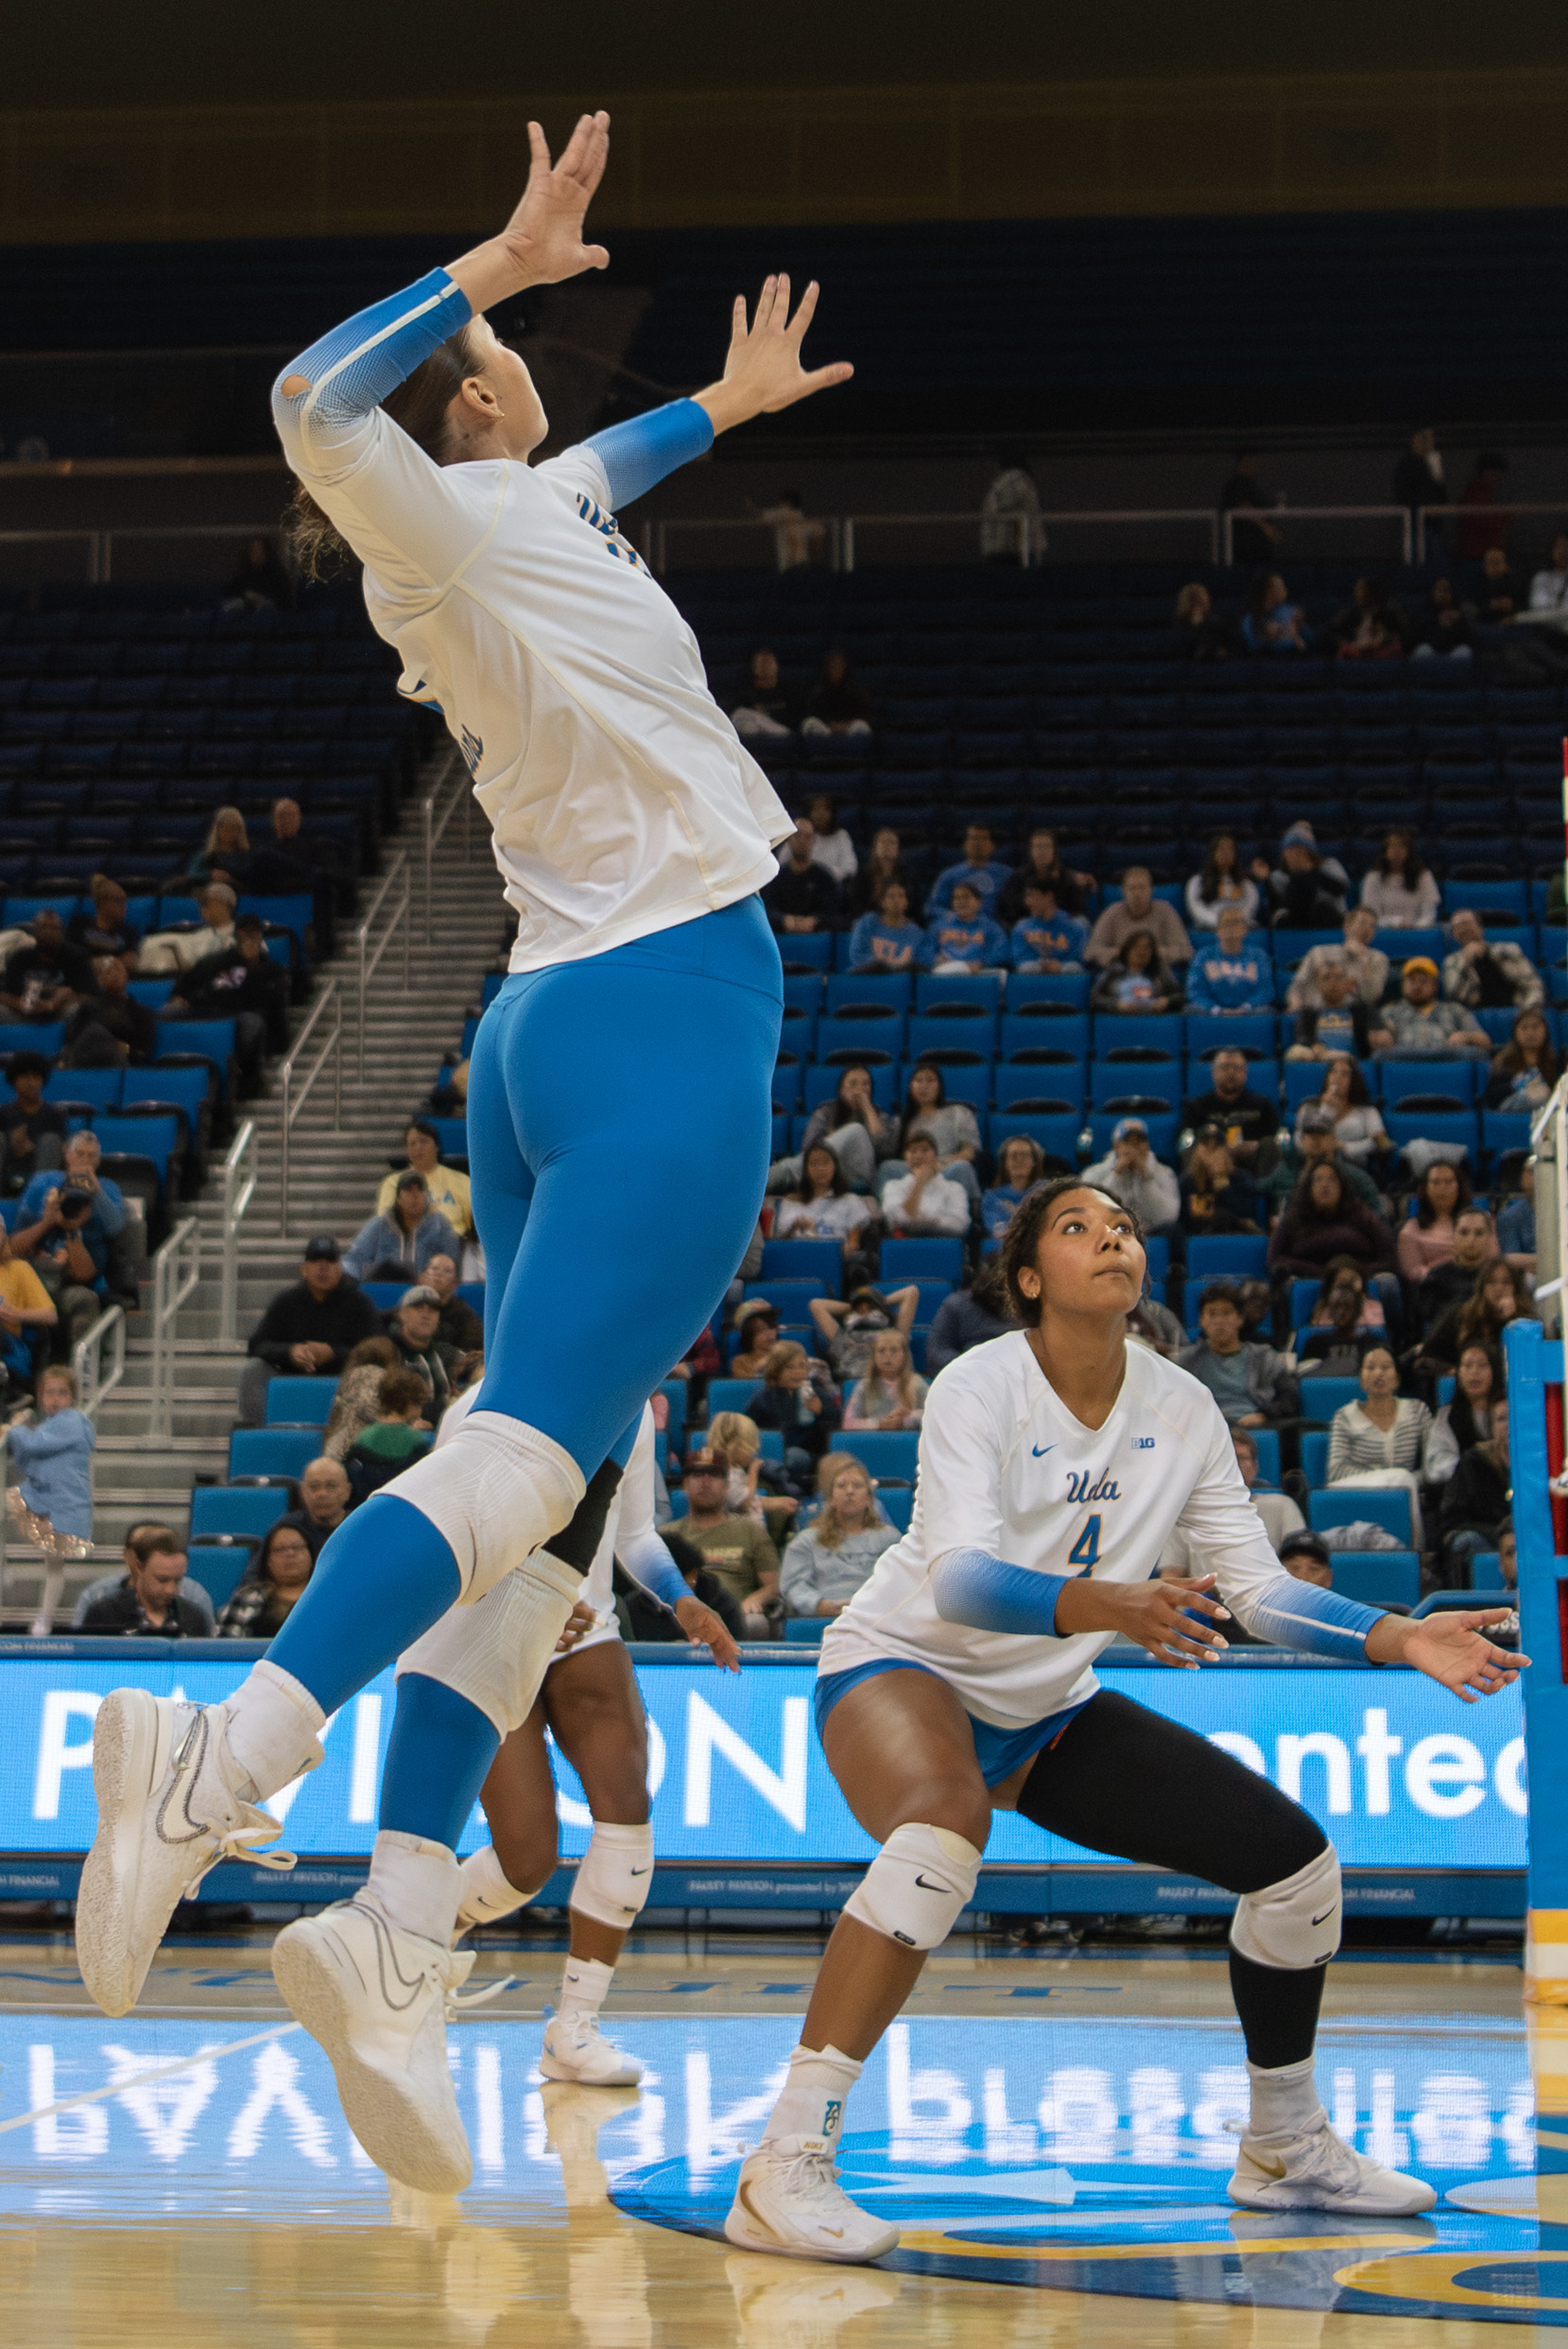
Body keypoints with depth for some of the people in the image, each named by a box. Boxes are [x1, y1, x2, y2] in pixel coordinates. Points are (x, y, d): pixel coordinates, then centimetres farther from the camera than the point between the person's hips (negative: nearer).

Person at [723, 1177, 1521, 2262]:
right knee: (946, 1829, -41)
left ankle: (1286, 2151, 22)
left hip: (1050, 1709, 7)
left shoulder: (1180, 1409, -4)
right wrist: (1100, 1605, -52)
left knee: (1295, 1855, 0)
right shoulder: (981, 1388, -20)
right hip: (903, 1666, -7)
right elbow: (958, 1577, -34)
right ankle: (786, 2166, -43)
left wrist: (1402, 1638, -15)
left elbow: (1257, 1586, 0)